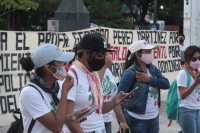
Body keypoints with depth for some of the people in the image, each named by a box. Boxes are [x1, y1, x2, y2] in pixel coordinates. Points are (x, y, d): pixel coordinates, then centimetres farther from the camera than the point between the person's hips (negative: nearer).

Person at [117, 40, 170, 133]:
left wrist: (149, 79, -16)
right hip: (137, 120, -7)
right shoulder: (130, 73, -14)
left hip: (154, 118, 7)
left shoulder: (152, 69, 7)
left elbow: (166, 84, -1)